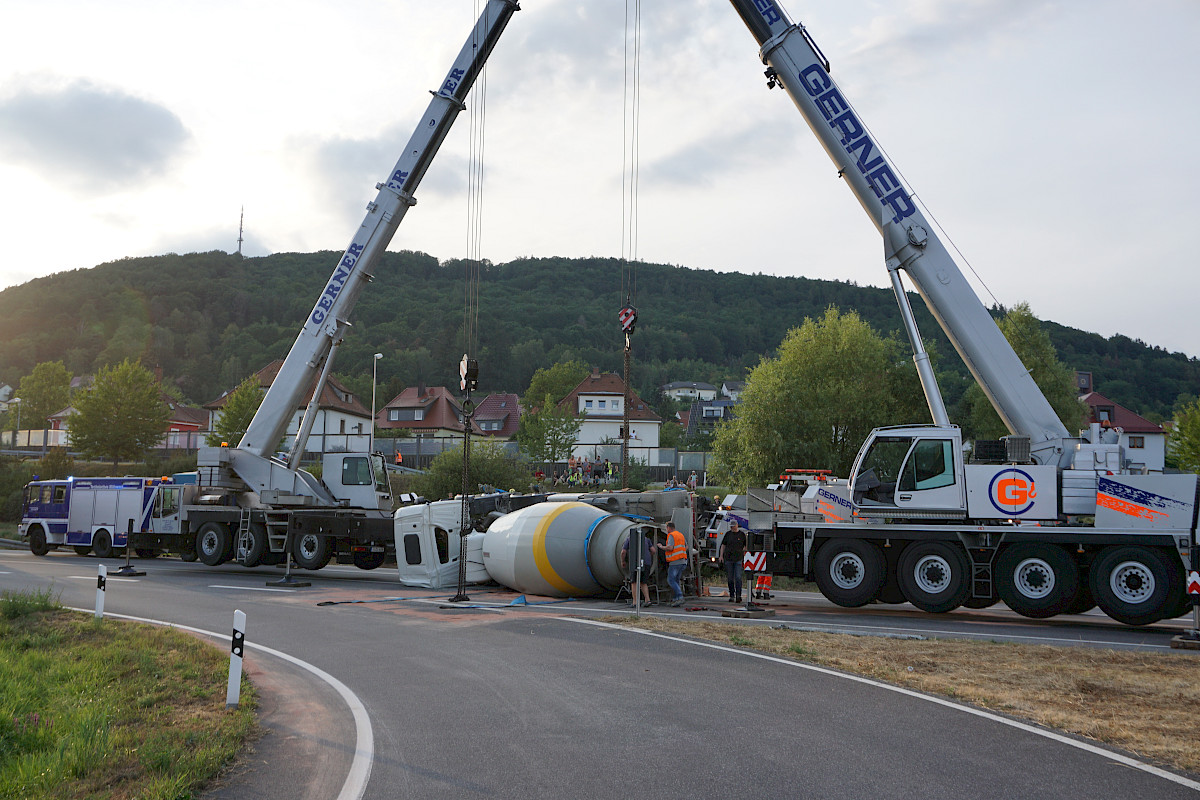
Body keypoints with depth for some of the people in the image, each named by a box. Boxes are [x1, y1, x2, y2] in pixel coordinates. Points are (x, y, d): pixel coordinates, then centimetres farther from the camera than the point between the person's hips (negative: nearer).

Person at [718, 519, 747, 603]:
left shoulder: (742, 534, 4)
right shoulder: (728, 534, 9)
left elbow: (746, 545, 13)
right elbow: (723, 545, 13)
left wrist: (744, 552, 1)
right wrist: (721, 555, 7)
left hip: (738, 559, -2)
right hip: (728, 558, 2)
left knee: (738, 577, -11)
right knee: (730, 578, 5)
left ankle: (738, 596, -13)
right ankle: (731, 596, 12)